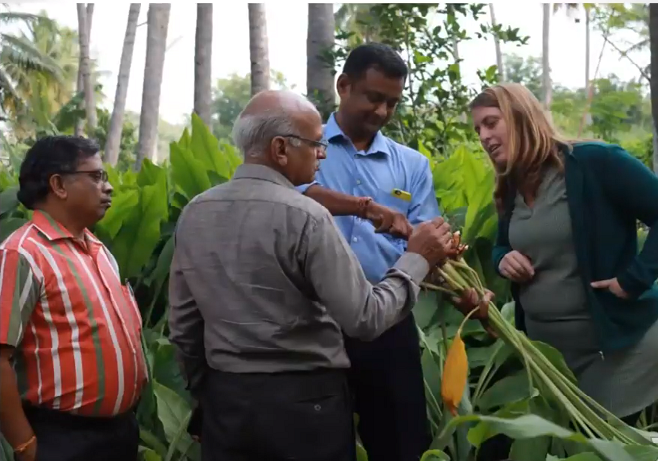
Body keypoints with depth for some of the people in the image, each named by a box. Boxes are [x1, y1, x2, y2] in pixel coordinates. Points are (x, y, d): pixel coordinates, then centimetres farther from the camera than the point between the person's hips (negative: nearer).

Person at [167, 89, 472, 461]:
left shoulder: (195, 212, 1)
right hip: (304, 400, -5)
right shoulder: (304, 217, -18)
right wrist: (417, 260, -5)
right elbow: (365, 318, -17)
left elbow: (183, 324, 8)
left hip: (225, 398, 6)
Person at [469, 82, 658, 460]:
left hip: (616, 348, -6)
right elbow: (503, 246, 22)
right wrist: (503, 258, 0)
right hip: (543, 351, 6)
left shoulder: (594, 162, -14)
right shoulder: (510, 189, 7)